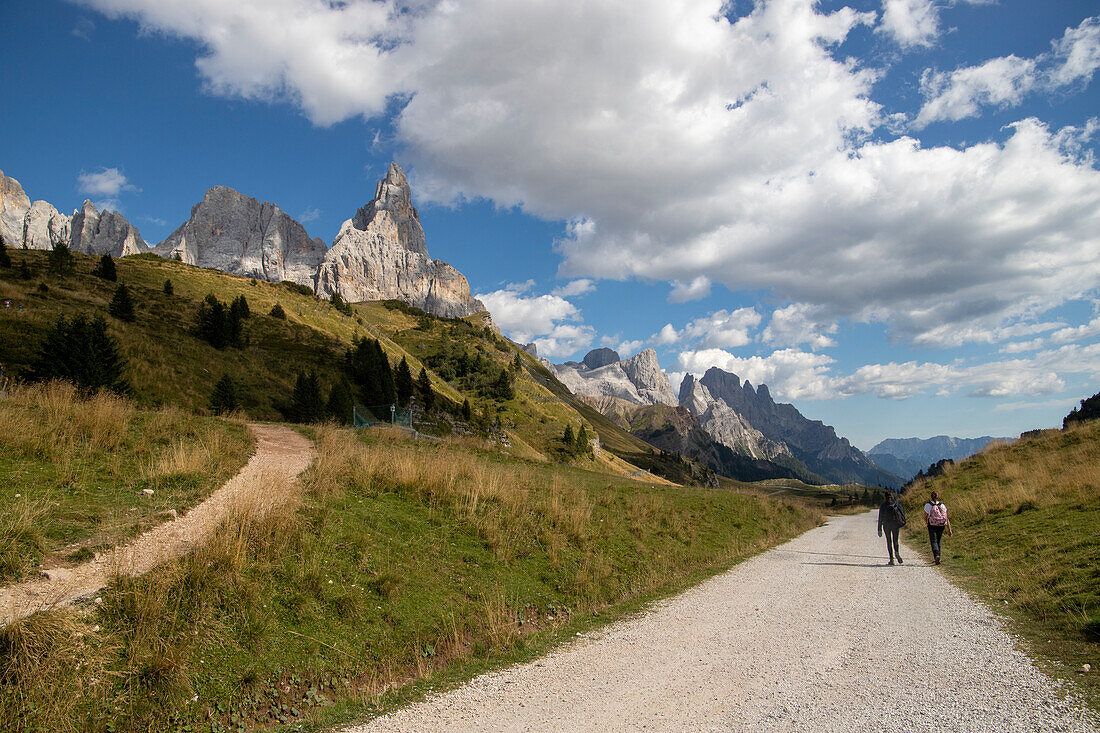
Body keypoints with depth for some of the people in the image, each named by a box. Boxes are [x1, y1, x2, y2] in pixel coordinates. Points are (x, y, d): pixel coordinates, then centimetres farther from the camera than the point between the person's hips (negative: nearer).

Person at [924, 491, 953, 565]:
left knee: (933, 542, -4)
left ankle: (936, 556, -27)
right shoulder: (942, 505, 3)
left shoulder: (928, 505, -3)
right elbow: (947, 519, -1)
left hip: (932, 526, -3)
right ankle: (937, 556, 22)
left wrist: (926, 522, 26)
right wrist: (949, 530, 0)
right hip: (941, 526, 3)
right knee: (938, 541, 18)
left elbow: (925, 517, 4)